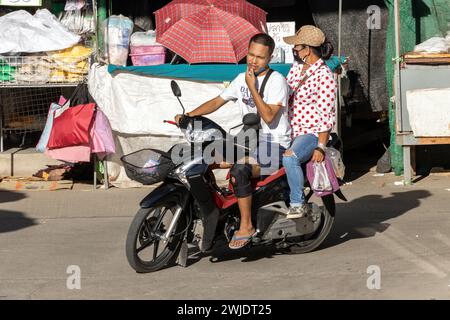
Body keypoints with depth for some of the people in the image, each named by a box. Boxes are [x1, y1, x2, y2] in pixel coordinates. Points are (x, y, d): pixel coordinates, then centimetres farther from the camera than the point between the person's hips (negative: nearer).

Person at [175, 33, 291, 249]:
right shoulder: (242, 78, 13)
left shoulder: (276, 80, -10)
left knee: (239, 170, -33)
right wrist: (188, 115, 0)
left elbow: (269, 117, -21)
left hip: (274, 147, -8)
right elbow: (217, 102, 14)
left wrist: (252, 88, -20)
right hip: (249, 143, 8)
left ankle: (246, 226, -24)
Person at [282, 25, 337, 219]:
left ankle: (298, 204, -23)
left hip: (312, 133, -8)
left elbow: (327, 114, -14)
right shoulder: (296, 68, 11)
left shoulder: (324, 76, -13)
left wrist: (321, 147, -18)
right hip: (289, 130, 8)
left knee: (289, 158, -34)